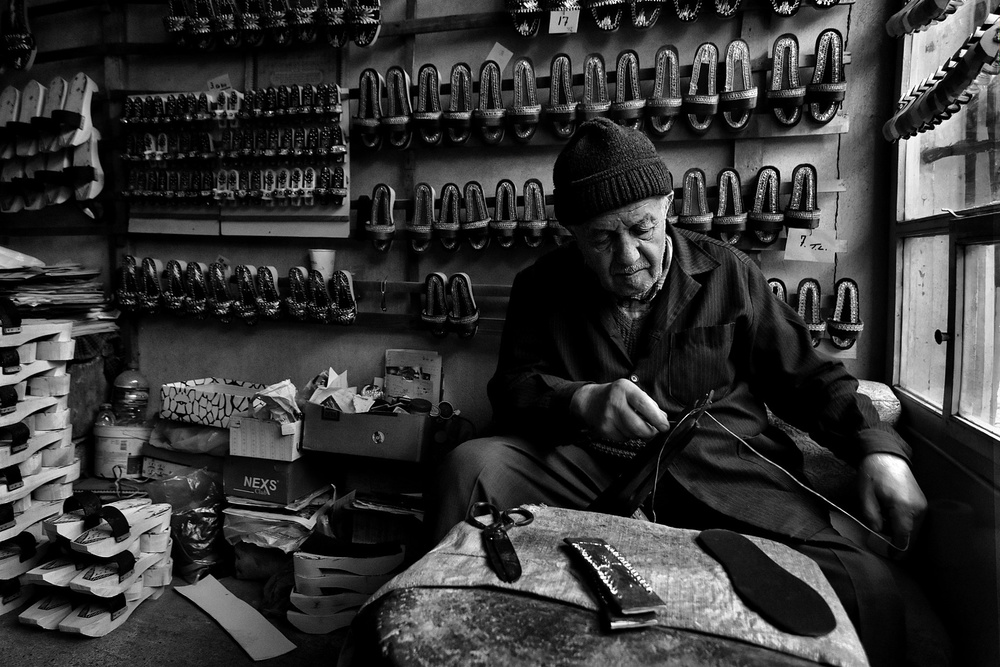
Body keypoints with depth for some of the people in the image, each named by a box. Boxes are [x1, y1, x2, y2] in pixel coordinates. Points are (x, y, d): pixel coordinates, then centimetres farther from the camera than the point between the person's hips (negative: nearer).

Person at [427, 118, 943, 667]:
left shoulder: (726, 272, 11)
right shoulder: (541, 287, 10)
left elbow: (808, 378, 14)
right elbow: (511, 386, 3)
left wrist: (879, 449, -3)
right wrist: (583, 400, -18)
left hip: (726, 475, 0)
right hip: (588, 470, 1)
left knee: (867, 585, -26)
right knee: (470, 467, -24)